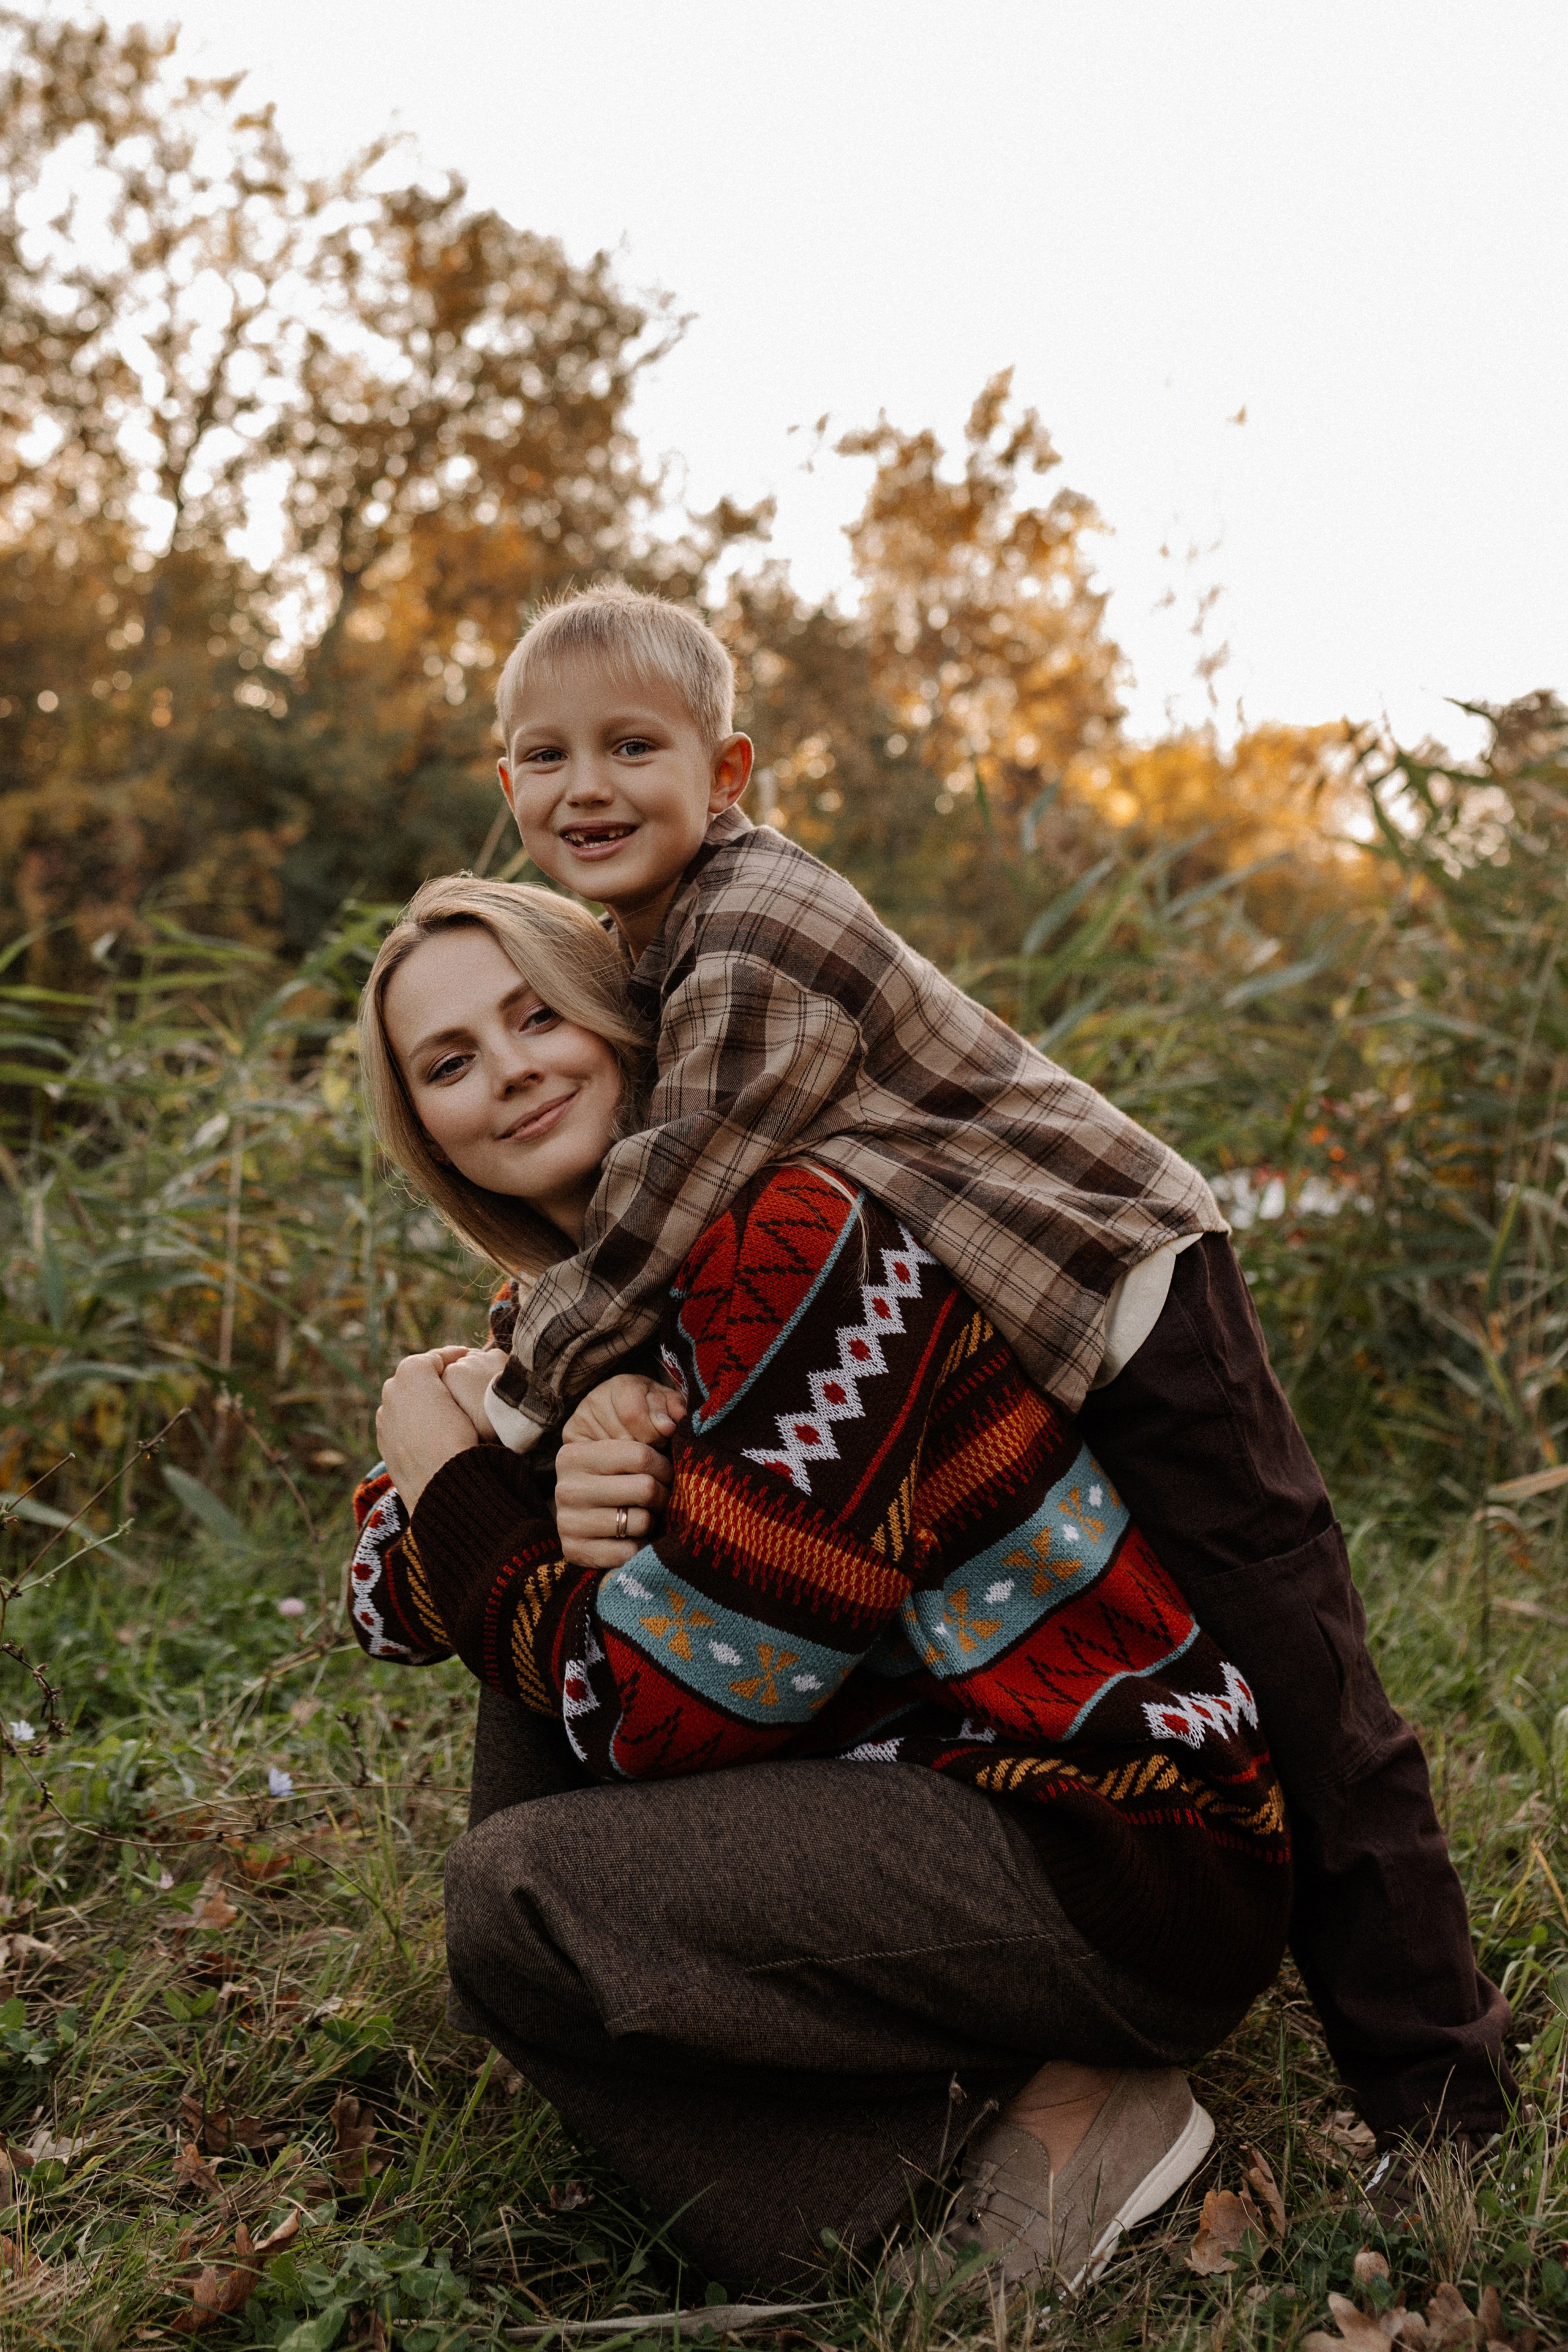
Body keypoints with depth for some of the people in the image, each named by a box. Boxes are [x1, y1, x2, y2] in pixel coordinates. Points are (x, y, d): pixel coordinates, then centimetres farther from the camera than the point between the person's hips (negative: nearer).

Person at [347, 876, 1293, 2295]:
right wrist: (548, 1513, -16)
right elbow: (386, 1596, 6)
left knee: (517, 1907, -19)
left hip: (1131, 1860, -9)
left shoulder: (793, 1238, -21)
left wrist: (454, 1486, -6)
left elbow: (665, 1711, -21)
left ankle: (1052, 2118, -7)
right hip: (922, 1782, 9)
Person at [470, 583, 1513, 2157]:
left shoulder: (754, 947, -25)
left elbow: (662, 1210, -27)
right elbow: (647, 1213, 15)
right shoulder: (668, 939, 6)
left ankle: (1444, 2108, 10)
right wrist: (532, 1361, 4)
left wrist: (506, 1404, -16)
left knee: (1293, 1692, -3)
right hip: (1012, 1337, 11)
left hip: (1122, 1299, -10)